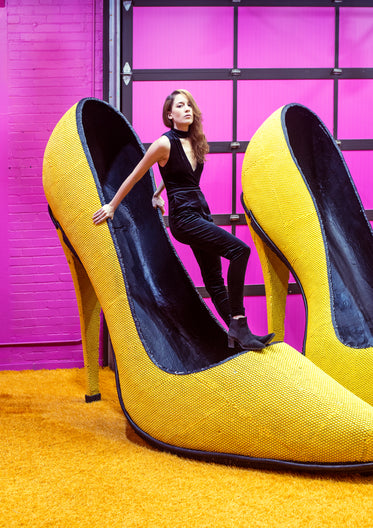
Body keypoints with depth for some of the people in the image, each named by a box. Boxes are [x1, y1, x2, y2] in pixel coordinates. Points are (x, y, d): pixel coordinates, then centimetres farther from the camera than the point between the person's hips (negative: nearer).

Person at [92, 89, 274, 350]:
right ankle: (238, 324, -18)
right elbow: (135, 176, -2)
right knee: (240, 250, -21)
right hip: (184, 218, -8)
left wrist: (157, 194, 34)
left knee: (214, 277, 9)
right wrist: (112, 206, 5)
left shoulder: (194, 141, 11)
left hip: (202, 214, 8)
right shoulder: (165, 143, -11)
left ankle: (237, 334, 12)